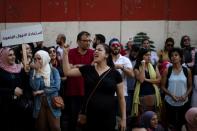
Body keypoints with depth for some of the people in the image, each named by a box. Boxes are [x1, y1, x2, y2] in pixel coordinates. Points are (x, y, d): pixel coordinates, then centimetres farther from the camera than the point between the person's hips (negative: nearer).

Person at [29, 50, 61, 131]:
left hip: (52, 103, -1)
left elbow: (56, 87, -12)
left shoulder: (54, 71, -3)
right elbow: (34, 87, -14)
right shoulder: (33, 72, 0)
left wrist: (42, 91, -11)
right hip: (39, 104, 2)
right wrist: (37, 72, -17)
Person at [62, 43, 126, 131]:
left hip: (108, 118, -2)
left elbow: (121, 98, 3)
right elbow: (67, 72, 7)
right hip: (89, 117, 2)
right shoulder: (87, 69, 6)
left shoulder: (115, 73, -1)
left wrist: (123, 118, 1)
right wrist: (65, 53, 0)